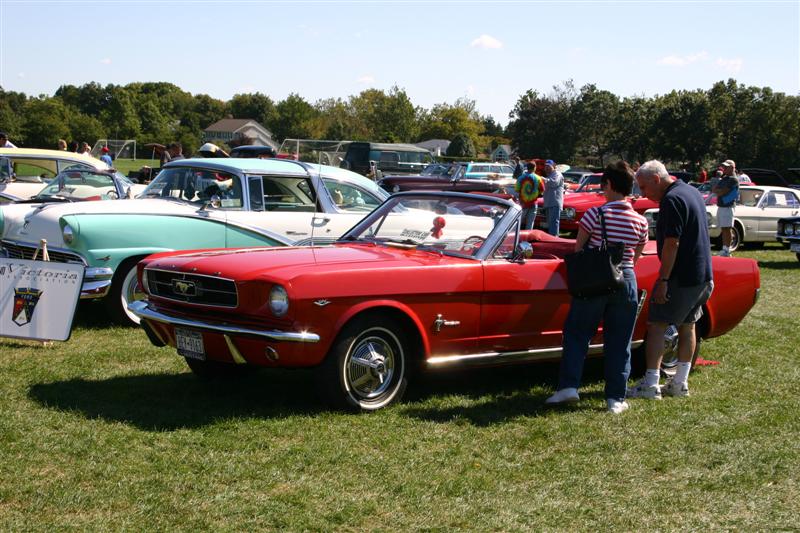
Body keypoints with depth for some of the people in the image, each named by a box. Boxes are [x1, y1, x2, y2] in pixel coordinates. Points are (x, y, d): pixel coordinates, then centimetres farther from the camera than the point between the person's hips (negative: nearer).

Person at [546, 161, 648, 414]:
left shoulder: (594, 214, -11)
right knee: (619, 342, 9)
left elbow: (577, 249, -3)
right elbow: (635, 258, 10)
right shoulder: (640, 221, 0)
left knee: (577, 334, 10)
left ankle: (569, 385, 2)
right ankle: (616, 398, 11)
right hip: (625, 282, 3)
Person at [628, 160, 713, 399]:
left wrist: (663, 280, -21)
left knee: (657, 326, -5)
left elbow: (672, 243, -22)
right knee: (687, 326, 14)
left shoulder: (672, 200, -17)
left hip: (681, 277, -10)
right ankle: (680, 383, 19)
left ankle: (650, 385, -6)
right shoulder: (693, 193, 14)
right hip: (703, 274, 10)